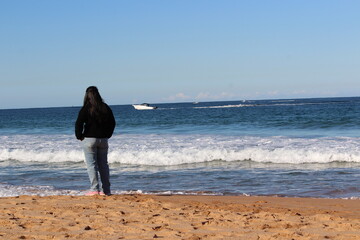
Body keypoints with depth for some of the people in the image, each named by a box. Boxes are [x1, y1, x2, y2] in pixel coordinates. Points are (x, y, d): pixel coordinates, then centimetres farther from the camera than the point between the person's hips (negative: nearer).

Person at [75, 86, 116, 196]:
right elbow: (112, 123, 12)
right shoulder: (106, 108, 5)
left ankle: (95, 189, -7)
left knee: (91, 164, -1)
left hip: (89, 139, -5)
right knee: (103, 164, 11)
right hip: (103, 139, 5)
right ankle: (106, 190, 11)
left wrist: (79, 136, -1)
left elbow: (78, 124, -14)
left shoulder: (86, 109, -10)